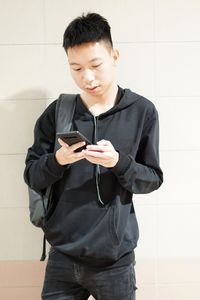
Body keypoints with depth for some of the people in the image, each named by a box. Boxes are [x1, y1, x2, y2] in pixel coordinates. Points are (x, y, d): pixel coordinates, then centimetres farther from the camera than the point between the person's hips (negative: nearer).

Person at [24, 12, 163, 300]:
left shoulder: (142, 111, -3)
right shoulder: (56, 113, 1)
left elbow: (153, 178, 0)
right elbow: (32, 176, 3)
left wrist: (118, 162, -18)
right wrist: (58, 160, -17)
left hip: (115, 259, -1)